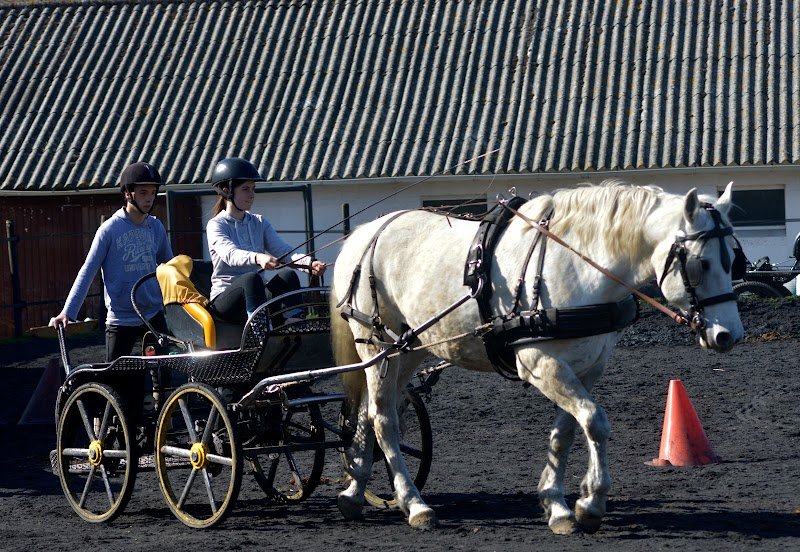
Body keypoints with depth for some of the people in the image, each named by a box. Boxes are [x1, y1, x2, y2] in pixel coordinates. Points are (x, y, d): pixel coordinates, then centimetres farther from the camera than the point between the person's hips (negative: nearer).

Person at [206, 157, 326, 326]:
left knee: (288, 275, -25)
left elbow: (282, 250, 1)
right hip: (224, 299, -5)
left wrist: (309, 263, -21)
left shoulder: (259, 223, 17)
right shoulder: (216, 225, 0)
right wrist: (257, 258, -44)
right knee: (252, 277, -36)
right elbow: (230, 254, -22)